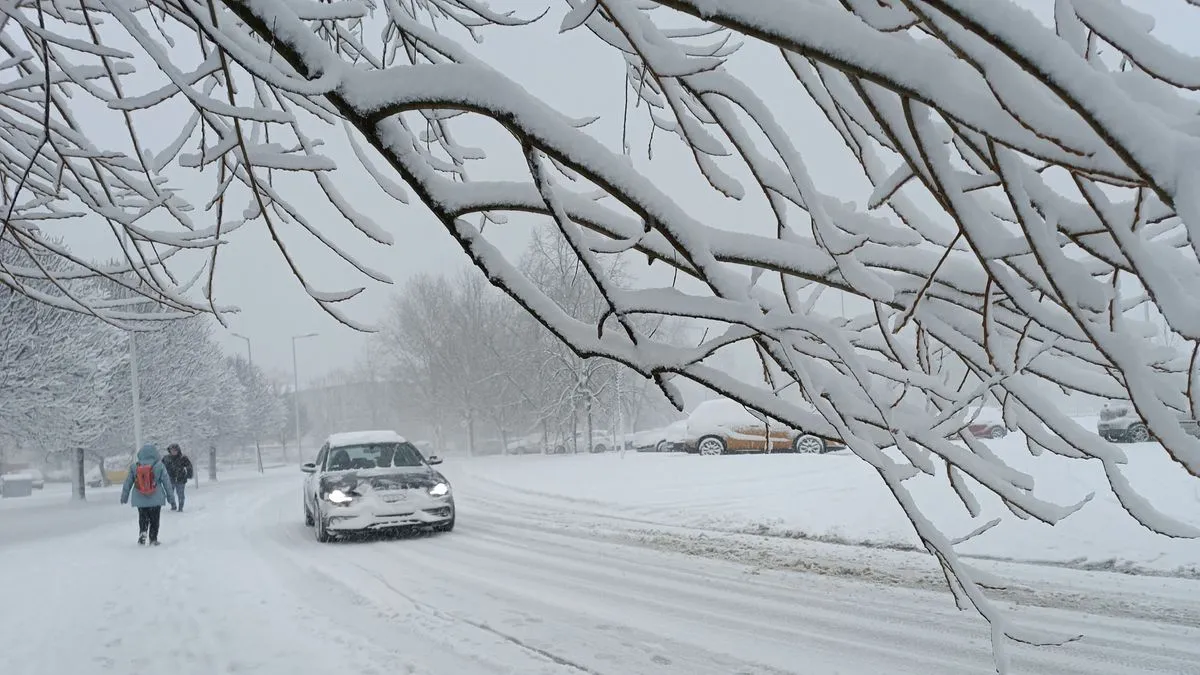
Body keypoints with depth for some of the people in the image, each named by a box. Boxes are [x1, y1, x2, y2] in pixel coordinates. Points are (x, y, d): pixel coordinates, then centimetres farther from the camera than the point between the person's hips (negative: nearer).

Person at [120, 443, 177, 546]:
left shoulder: (134, 467, -3)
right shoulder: (159, 466, -9)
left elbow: (128, 483, 4)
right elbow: (167, 483, -4)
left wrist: (124, 497, 17)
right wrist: (171, 498, 5)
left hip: (140, 499, 2)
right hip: (156, 499, -2)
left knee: (143, 518, 17)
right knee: (154, 520, 12)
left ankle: (143, 532, -6)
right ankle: (153, 539, 13)